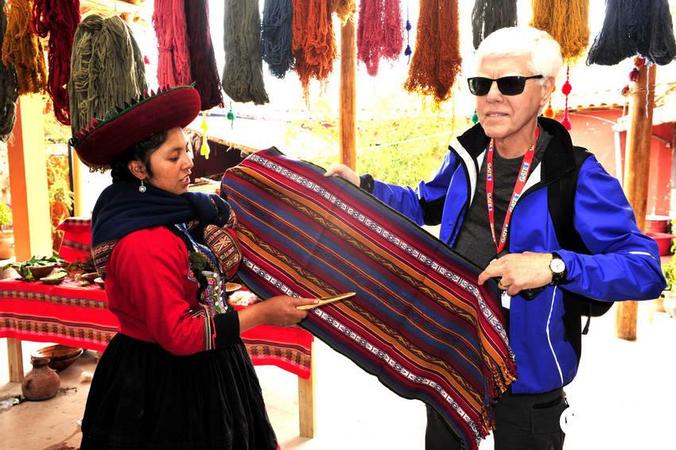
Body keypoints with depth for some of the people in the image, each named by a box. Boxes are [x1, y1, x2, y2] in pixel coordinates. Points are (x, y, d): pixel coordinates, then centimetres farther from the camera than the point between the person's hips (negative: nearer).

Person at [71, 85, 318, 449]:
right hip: (164, 386, -8)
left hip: (194, 370, 8)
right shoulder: (142, 244, -27)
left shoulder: (174, 211, -1)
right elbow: (178, 334, -25)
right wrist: (262, 314, -21)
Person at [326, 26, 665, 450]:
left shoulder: (577, 176, -20)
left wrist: (555, 265, -35)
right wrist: (363, 186, 3)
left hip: (528, 370, -5)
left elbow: (647, 268, -21)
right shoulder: (467, 155, -4)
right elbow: (427, 206, 14)